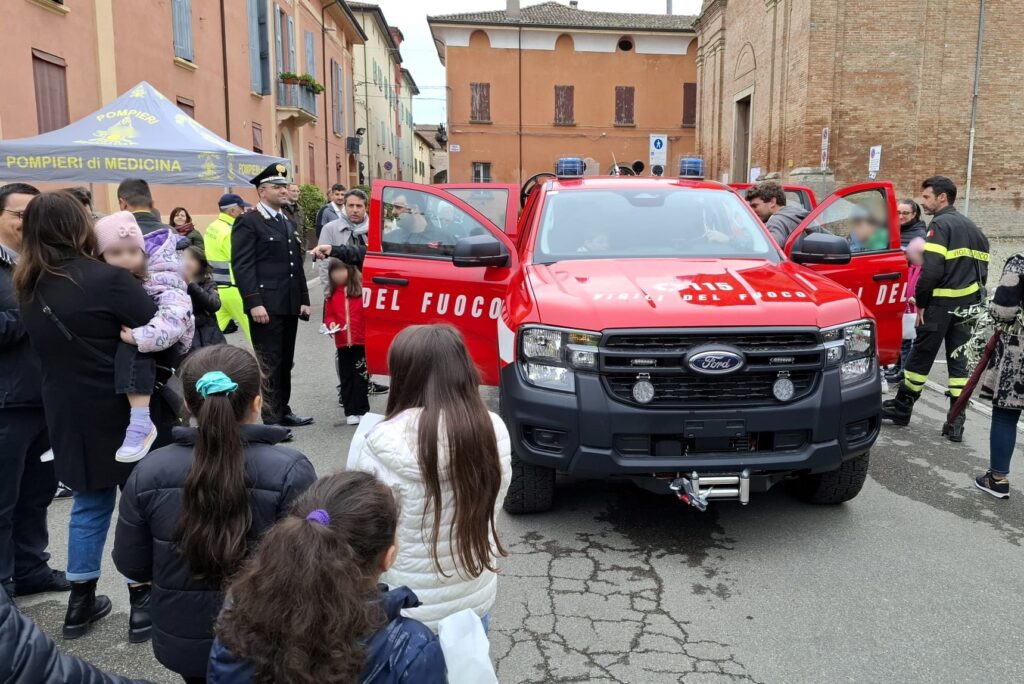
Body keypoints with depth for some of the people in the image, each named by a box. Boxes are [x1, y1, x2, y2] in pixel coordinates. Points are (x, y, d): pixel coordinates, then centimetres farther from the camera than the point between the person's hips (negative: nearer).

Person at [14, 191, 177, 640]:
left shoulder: (29, 288, 5)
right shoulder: (106, 278, -18)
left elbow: (43, 344, 13)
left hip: (70, 417, 6)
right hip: (124, 412, -6)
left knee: (90, 503, 19)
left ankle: (81, 604, 27)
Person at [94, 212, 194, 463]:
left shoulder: (158, 279, -19)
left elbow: (177, 317, -32)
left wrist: (140, 336, -37)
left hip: (165, 348, -8)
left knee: (131, 349, -29)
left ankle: (141, 423, -33)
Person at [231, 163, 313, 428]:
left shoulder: (288, 223, 20)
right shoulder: (248, 223, -5)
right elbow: (242, 266, -12)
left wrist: (303, 300, 14)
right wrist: (254, 303, -19)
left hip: (289, 306, 7)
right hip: (266, 306, -7)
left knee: (285, 362, 13)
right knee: (269, 364, -3)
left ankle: (283, 412, 23)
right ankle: (272, 420, 4)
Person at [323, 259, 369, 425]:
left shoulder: (362, 289, -7)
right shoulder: (333, 294, 7)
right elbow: (329, 315, 12)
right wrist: (331, 324, -8)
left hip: (362, 341, -4)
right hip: (342, 343, 4)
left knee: (361, 375, 3)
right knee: (346, 377, 9)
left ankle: (362, 410, 12)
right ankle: (350, 411, 16)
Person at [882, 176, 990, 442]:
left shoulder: (940, 224, -10)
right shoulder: (972, 228, 17)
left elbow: (931, 270, -21)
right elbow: (981, 268, 17)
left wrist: (921, 302, -12)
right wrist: (972, 300, 17)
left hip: (941, 303, -8)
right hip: (968, 304, 8)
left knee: (921, 356, 4)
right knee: (959, 360, 8)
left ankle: (902, 408, 15)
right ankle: (956, 422, 7)